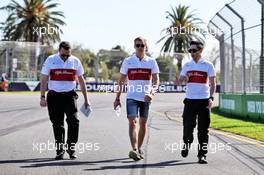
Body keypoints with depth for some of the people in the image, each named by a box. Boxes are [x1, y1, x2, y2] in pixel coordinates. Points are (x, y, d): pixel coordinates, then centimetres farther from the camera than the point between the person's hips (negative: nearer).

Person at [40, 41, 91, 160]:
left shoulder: (75, 61, 4)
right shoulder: (50, 60, 0)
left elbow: (81, 81, 12)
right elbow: (44, 80, 2)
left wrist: (86, 99, 11)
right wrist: (42, 97, -6)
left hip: (69, 95, 0)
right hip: (54, 96, 0)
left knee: (73, 121, -13)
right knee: (57, 124, 4)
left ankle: (71, 147, 0)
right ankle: (60, 150, 14)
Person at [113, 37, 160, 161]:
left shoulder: (151, 62, 3)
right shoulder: (127, 61, 4)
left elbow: (156, 80, -2)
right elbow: (121, 81, 9)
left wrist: (152, 93, -20)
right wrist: (117, 98, 7)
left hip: (146, 98, 1)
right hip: (132, 97, -1)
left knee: (143, 123, 9)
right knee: (132, 122, -15)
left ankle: (139, 149, 22)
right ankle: (134, 150, -24)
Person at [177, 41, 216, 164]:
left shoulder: (208, 65, 3)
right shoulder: (187, 65, 11)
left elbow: (212, 84, 3)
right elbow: (179, 82, 14)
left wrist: (211, 97, -11)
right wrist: (182, 79, -9)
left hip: (204, 101, -2)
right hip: (190, 100, 2)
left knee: (203, 129, -3)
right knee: (188, 126, -1)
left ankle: (202, 155, 2)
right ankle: (186, 144, 28)